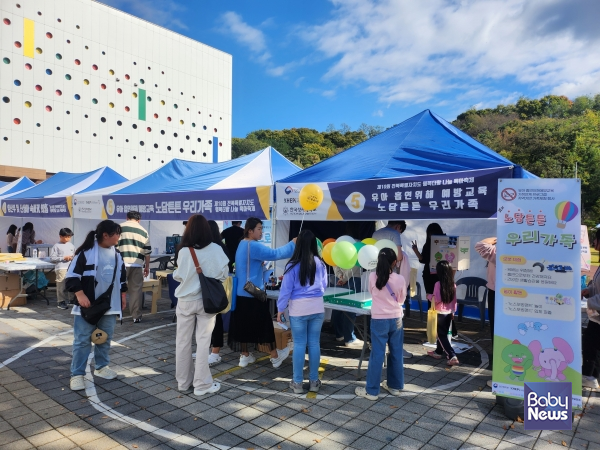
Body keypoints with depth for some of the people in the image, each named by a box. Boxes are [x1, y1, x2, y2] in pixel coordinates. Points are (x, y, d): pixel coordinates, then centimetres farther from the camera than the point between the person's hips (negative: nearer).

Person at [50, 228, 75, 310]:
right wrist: (63, 258, -12)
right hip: (61, 268, -4)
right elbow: (52, 258, -5)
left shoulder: (71, 245, 12)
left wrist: (73, 258, -1)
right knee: (61, 285, -4)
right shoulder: (57, 246, -1)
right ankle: (61, 301, 5)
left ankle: (71, 299, 22)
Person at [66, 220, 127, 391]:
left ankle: (102, 367, 30)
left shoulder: (116, 254, 7)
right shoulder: (86, 252, -13)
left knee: (105, 338, 15)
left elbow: (122, 278, 16)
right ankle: (77, 374, 12)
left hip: (110, 305, 6)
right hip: (88, 305, -6)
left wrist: (123, 297, 16)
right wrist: (80, 295, -21)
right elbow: (71, 276, -13)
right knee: (82, 340, 1)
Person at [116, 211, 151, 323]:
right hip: (137, 264, 1)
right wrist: (147, 267, 17)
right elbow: (147, 252, 9)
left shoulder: (119, 228, 6)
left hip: (121, 263, 0)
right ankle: (136, 316, 8)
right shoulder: (143, 231, 9)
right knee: (136, 290, 5)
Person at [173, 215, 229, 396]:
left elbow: (178, 276, -4)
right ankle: (202, 384, 15)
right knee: (203, 342, 8)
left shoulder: (183, 251, -12)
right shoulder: (216, 249, -11)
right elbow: (223, 274, -3)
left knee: (183, 341, 13)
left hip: (186, 300, 1)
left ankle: (183, 381, 26)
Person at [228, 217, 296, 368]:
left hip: (242, 293, 9)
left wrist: (260, 264, 10)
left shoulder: (242, 245, 12)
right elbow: (274, 254, -25)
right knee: (265, 324, 3)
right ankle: (275, 356, 16)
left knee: (243, 324, 12)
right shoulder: (253, 246, -18)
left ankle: (245, 356, 21)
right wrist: (292, 243, -18)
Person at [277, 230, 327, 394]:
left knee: (299, 345, 6)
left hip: (298, 309, -3)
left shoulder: (293, 265, -11)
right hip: (317, 308, 3)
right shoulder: (320, 264, -2)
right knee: (314, 343, 10)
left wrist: (280, 309, 4)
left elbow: (286, 289, -6)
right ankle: (314, 381, 20)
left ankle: (298, 382, 15)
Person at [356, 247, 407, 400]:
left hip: (379, 320, -1)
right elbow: (401, 299, 6)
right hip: (396, 319, 2)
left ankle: (372, 391, 10)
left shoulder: (373, 277, -10)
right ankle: (395, 386, 29)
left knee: (377, 354, 3)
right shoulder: (400, 279, -9)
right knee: (396, 353, 15)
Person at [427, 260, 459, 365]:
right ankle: (438, 352, 35)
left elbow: (437, 300, -20)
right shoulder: (453, 284, -1)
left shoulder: (438, 284, -19)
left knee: (441, 335, 3)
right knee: (443, 333, 20)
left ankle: (452, 356, -6)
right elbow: (454, 300, 6)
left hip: (440, 313, -6)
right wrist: (453, 311, 17)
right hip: (449, 313, 6)